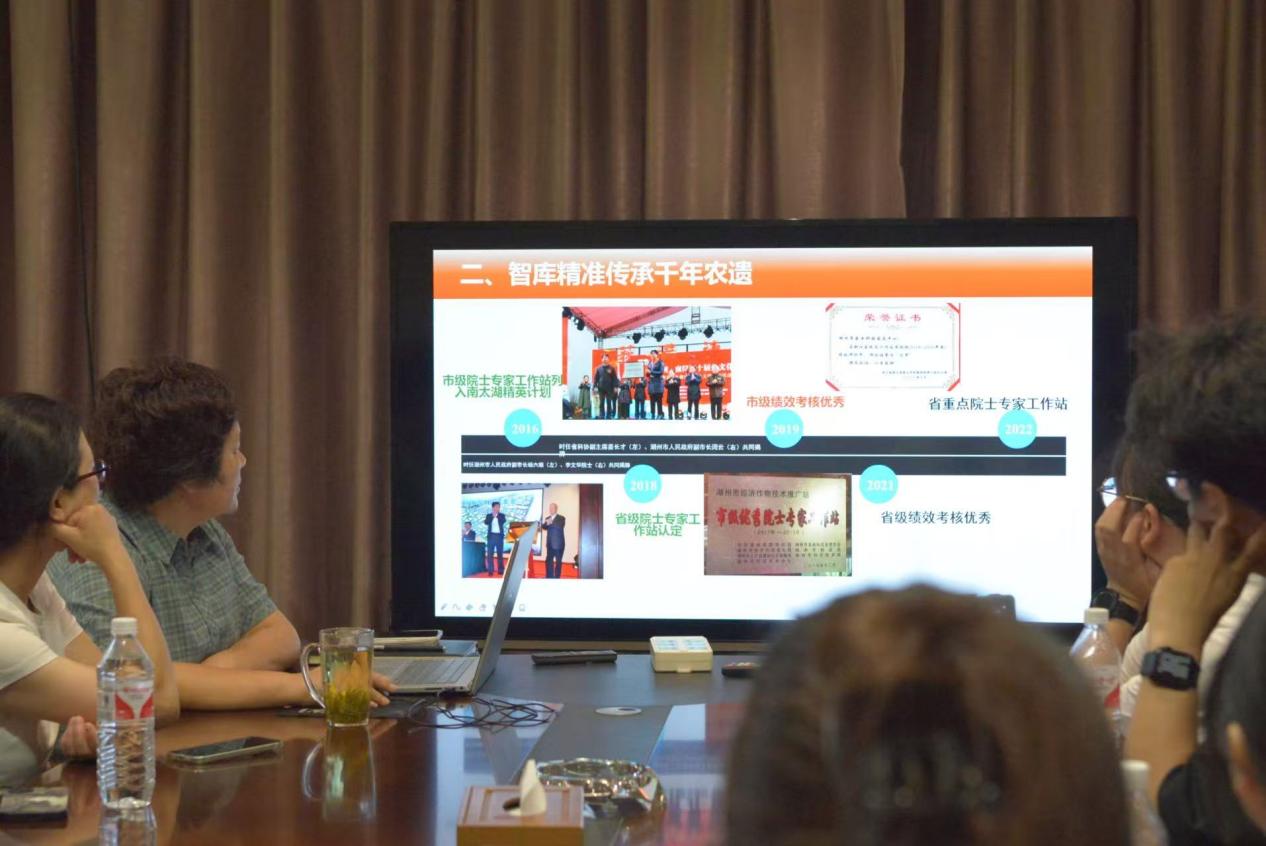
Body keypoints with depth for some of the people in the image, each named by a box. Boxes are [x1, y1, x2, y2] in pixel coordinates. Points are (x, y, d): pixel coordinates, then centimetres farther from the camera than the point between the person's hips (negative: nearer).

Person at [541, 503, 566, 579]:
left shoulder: (561, 518, -3)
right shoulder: (547, 518, 13)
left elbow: (560, 526, -20)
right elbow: (543, 527, 3)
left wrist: (551, 523, -31)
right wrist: (545, 523, -18)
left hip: (558, 544, -5)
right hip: (550, 543, 5)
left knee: (558, 561, -1)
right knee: (548, 561, 2)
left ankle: (556, 578, 3)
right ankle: (549, 577, 6)